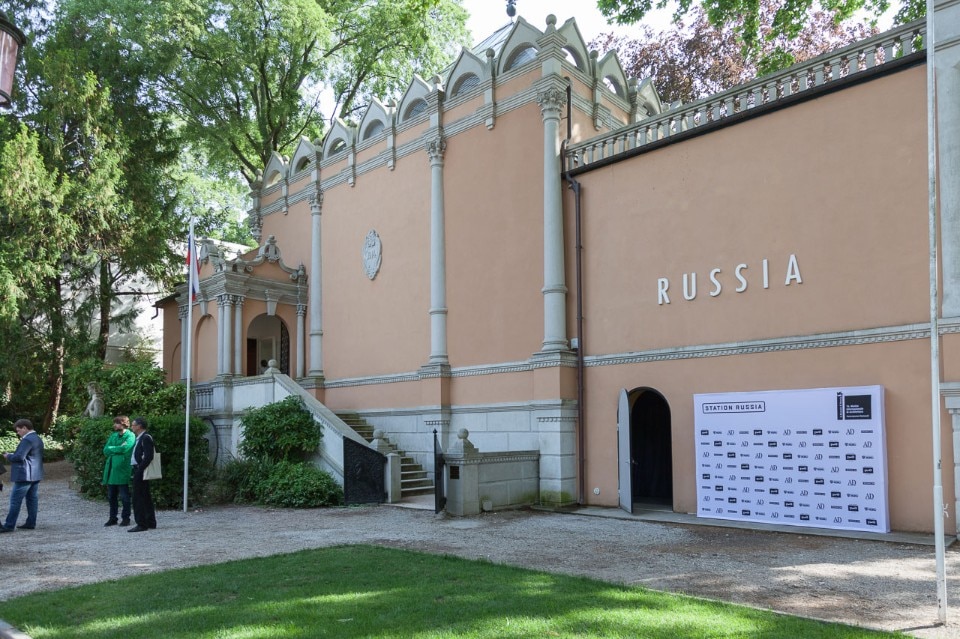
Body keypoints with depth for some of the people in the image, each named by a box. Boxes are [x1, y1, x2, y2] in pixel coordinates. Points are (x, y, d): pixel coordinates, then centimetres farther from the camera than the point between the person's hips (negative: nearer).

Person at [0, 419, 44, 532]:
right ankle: (31, 523, 13)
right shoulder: (37, 439, 15)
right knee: (32, 498, 10)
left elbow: (19, 457, -23)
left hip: (25, 476, -10)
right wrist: (12, 455, 14)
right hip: (35, 475, 10)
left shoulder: (27, 440, -17)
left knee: (15, 500, -4)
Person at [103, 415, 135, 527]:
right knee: (111, 496, 11)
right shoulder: (113, 435, 16)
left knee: (124, 496, -1)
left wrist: (112, 449, -6)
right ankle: (113, 518, 20)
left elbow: (125, 448, -21)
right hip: (111, 469, 7)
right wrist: (118, 449, -8)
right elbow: (105, 450, 6)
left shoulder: (130, 436, -5)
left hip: (122, 469, -7)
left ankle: (126, 518, 8)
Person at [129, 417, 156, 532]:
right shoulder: (140, 438, 17)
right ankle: (151, 522, 21)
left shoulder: (146, 438, -14)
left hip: (140, 471, -10)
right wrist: (136, 470, 12)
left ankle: (141, 524, -6)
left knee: (139, 497, -8)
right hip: (138, 470, 10)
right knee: (145, 497, 14)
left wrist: (140, 469, -21)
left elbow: (148, 456, -21)